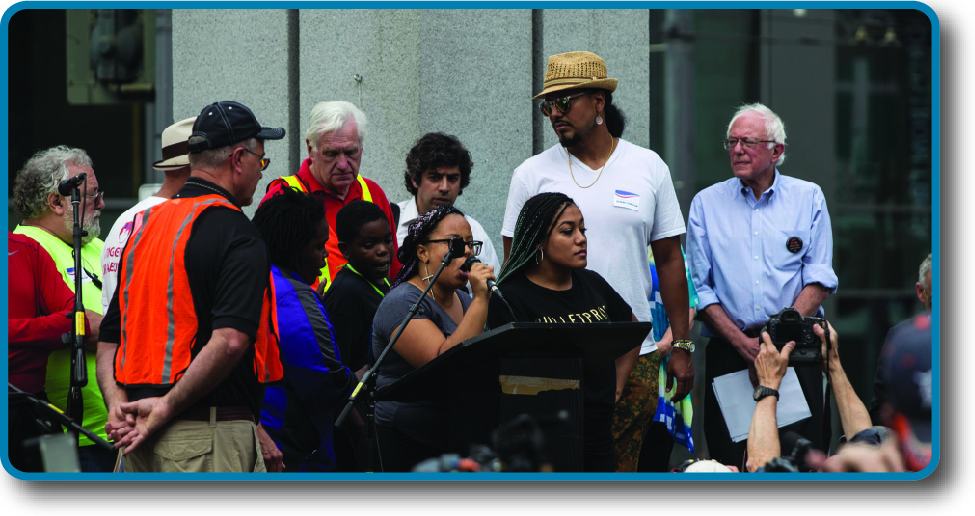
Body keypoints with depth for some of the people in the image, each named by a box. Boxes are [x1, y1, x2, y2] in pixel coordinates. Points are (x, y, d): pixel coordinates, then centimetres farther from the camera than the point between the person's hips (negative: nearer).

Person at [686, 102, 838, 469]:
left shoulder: (808, 198, 9)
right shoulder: (706, 204, 10)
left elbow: (819, 278, 2)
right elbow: (699, 287, 3)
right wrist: (742, 342, -11)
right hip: (727, 353, 1)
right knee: (729, 461, -4)